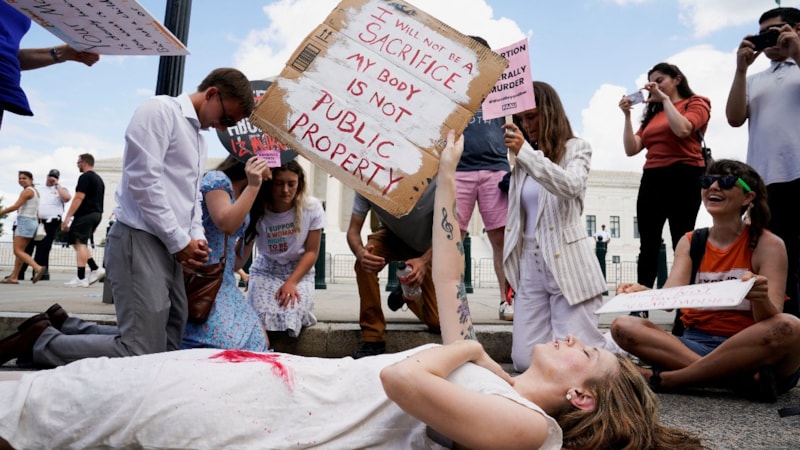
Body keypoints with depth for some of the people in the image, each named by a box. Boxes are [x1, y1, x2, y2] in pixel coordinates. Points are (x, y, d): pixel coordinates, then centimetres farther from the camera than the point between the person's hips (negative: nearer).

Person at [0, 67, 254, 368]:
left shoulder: (199, 139, 23)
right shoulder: (160, 110, -5)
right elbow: (143, 180, -16)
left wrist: (197, 237, 4)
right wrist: (180, 241, -12)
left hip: (170, 248, 10)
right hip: (141, 241, -10)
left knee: (166, 348, 10)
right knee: (141, 355, -14)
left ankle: (61, 325, 19)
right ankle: (39, 341, 3)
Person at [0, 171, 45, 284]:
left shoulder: (27, 191, -11)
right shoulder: (35, 191, 17)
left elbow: (15, 206, -17)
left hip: (25, 221, -9)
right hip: (33, 221, 9)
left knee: (18, 251, -10)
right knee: (20, 250, 10)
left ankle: (38, 268, -24)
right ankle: (14, 277, 12)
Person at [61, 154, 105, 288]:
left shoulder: (85, 177, -9)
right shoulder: (99, 179, 20)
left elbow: (79, 198, -17)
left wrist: (67, 217, -18)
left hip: (85, 215, -9)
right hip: (97, 214, 9)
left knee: (79, 243, -8)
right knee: (81, 243, 16)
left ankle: (81, 279, -9)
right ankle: (95, 269, 7)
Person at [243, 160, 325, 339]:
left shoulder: (312, 207, -15)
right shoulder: (257, 212, -17)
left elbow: (311, 252, -6)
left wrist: (291, 282, -19)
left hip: (300, 271, 0)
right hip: (265, 270, 0)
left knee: (292, 316, -27)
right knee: (263, 317, -27)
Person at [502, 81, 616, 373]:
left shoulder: (576, 148, 3)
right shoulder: (523, 159, 17)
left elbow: (571, 186, -20)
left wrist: (526, 152, -26)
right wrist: (510, 267, 12)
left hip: (567, 262, -5)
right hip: (529, 264, 5)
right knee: (525, 361, -5)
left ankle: (610, 347, 24)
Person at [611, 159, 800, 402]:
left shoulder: (768, 244, -2)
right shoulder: (689, 242, 8)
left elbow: (771, 319, -13)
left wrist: (761, 298, -36)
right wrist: (643, 294, -31)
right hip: (698, 343, 3)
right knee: (623, 326, -19)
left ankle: (666, 378, -26)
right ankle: (743, 378, -28)